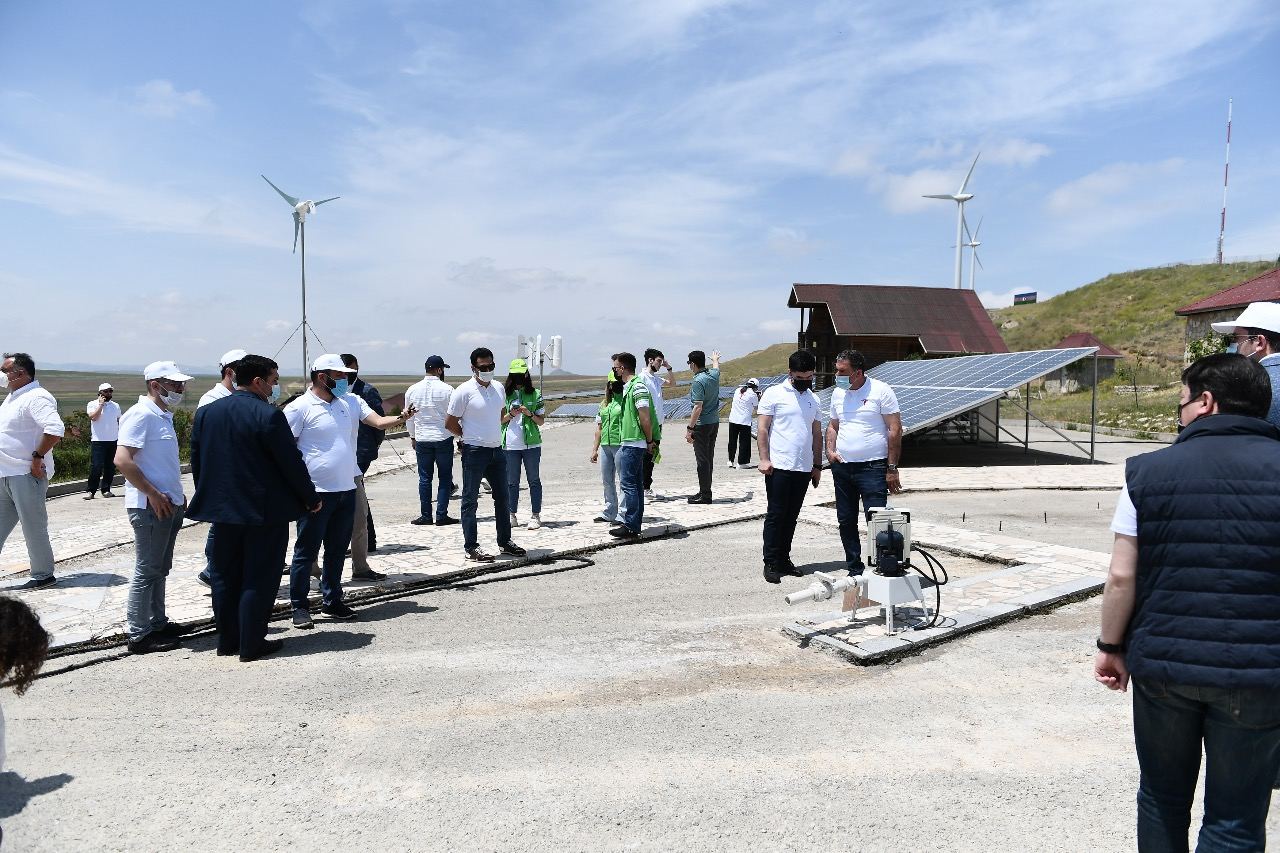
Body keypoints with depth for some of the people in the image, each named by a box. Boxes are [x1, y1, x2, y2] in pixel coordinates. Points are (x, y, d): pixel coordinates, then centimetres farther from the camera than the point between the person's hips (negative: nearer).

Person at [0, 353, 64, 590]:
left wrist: (38, 457, -24)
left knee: (33, 528, 0)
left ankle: (42, 576, 10)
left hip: (26, 475, -10)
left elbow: (55, 430, -29)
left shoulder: (36, 397, -17)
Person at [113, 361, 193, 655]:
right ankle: (139, 635, 6)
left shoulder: (164, 416, 15)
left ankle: (157, 623, 27)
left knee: (160, 569, 17)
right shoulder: (141, 415, -14)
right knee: (146, 571, -2)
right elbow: (122, 460, -22)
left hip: (169, 504, 9)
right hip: (151, 506, -9)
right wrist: (153, 494, -20)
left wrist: (178, 494, 15)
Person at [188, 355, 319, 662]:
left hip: (223, 509, 7)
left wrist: (210, 498, 21)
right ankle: (251, 644, 8)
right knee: (258, 579, 3)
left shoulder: (205, 413, 5)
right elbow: (292, 463, -13)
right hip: (265, 510, -6)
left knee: (225, 578, 16)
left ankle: (227, 640, 24)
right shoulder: (269, 415, -16)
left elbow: (197, 461, 12)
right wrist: (311, 498, -1)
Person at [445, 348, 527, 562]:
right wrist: (469, 436, 2)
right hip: (474, 452, -7)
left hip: (496, 450, 7)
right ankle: (471, 547, 7)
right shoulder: (464, 391, -11)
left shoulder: (499, 388, 8)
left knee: (502, 497, 14)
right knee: (470, 500, 1)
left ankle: (505, 541, 26)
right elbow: (449, 423, -8)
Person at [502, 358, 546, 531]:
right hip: (510, 444, 1)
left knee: (534, 480, 3)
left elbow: (541, 420, 5)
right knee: (512, 482, 7)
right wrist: (511, 414, -10)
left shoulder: (535, 395, 4)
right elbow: (499, 420, 8)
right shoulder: (504, 395, 6)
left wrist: (530, 414, -13)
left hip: (531, 444, -1)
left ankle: (535, 515, 8)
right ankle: (512, 515, 15)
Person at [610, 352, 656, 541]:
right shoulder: (627, 387, 18)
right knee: (635, 484, 12)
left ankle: (630, 526, -5)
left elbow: (645, 417, -17)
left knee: (628, 483, -8)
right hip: (630, 443, 10)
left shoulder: (637, 387, -14)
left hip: (632, 444, -10)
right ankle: (635, 525, 18)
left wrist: (649, 441, -8)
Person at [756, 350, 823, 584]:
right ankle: (771, 563, 3)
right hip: (779, 467, -5)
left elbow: (817, 433, 19)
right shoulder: (774, 394, -2)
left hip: (804, 468, 5)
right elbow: (762, 428, -5)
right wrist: (764, 459, -13)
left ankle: (784, 559, 19)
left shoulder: (813, 398, 15)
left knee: (791, 516, 10)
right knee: (775, 515, -2)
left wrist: (817, 465, 15)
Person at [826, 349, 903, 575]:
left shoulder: (880, 391, -6)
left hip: (872, 468, -6)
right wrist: (830, 450, 4)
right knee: (846, 522, 10)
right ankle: (854, 569, 22)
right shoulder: (838, 393, 11)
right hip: (842, 467, 6)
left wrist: (892, 469, -10)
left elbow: (895, 430, -7)